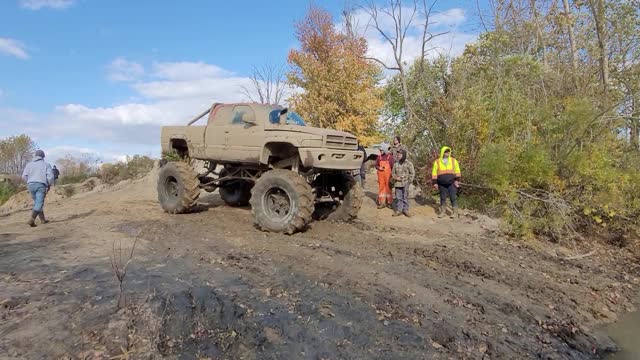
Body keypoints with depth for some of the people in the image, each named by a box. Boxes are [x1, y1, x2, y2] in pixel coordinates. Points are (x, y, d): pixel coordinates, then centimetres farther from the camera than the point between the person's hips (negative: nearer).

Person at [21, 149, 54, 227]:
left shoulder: (29, 164, 11)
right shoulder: (46, 165, 5)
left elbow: (24, 176, 2)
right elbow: (50, 176, -7)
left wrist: (30, 183, 19)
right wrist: (49, 185, 8)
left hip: (31, 185, 4)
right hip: (41, 186, -4)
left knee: (37, 202, 20)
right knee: (39, 204, -8)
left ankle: (43, 219, 26)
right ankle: (32, 220, -28)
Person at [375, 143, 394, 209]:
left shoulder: (390, 156, -3)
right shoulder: (379, 156, 6)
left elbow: (392, 166, -2)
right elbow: (376, 165, 13)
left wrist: (392, 174, -7)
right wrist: (379, 168, -9)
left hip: (388, 174, -3)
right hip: (381, 174, 3)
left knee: (388, 187, 2)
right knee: (381, 187, 4)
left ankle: (389, 202, 14)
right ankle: (382, 202, 10)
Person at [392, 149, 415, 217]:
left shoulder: (408, 163, -3)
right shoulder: (396, 163, 8)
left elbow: (412, 173, 0)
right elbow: (393, 172, 15)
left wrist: (409, 181, -7)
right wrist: (395, 177, -4)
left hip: (405, 184, -3)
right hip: (397, 183, 3)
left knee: (405, 197, 2)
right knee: (398, 198, 7)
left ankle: (406, 210, 12)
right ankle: (398, 210, 14)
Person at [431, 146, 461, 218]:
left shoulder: (453, 160, 2)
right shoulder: (437, 162, 0)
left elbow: (457, 171, 6)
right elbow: (434, 173, 3)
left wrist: (457, 180, -5)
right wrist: (435, 183, -3)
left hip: (452, 183, 0)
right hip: (442, 184, 1)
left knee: (453, 198, -2)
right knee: (443, 198, 8)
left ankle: (455, 212, 7)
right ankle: (443, 212, 18)